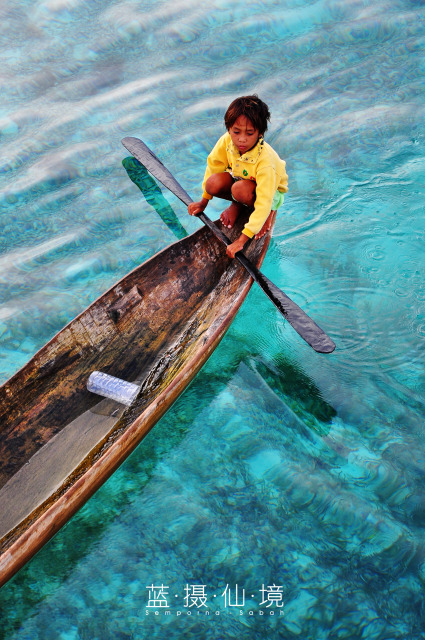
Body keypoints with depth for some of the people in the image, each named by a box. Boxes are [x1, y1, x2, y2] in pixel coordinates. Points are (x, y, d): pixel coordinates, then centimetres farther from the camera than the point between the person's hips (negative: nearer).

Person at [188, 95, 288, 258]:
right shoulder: (226, 141, -23)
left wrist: (242, 240, -43)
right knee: (213, 183, -27)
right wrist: (204, 201, 3)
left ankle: (268, 211, -7)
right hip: (242, 180, 4)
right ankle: (237, 205, 4)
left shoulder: (265, 160, -37)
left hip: (271, 192, -4)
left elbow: (264, 202, -39)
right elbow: (213, 167, -4)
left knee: (240, 189, -38)